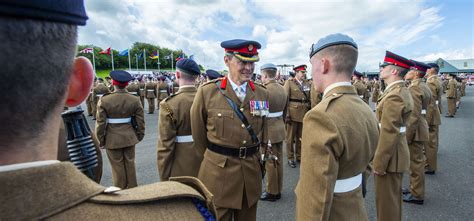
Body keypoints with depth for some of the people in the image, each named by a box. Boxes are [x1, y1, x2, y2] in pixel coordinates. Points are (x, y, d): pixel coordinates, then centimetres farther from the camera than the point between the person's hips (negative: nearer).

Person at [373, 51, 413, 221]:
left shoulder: (394, 95, -22)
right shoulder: (402, 90, 9)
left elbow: (389, 134, -25)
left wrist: (378, 163, -19)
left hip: (389, 155, -10)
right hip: (397, 152, 10)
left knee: (386, 200, 5)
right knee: (393, 197, 24)